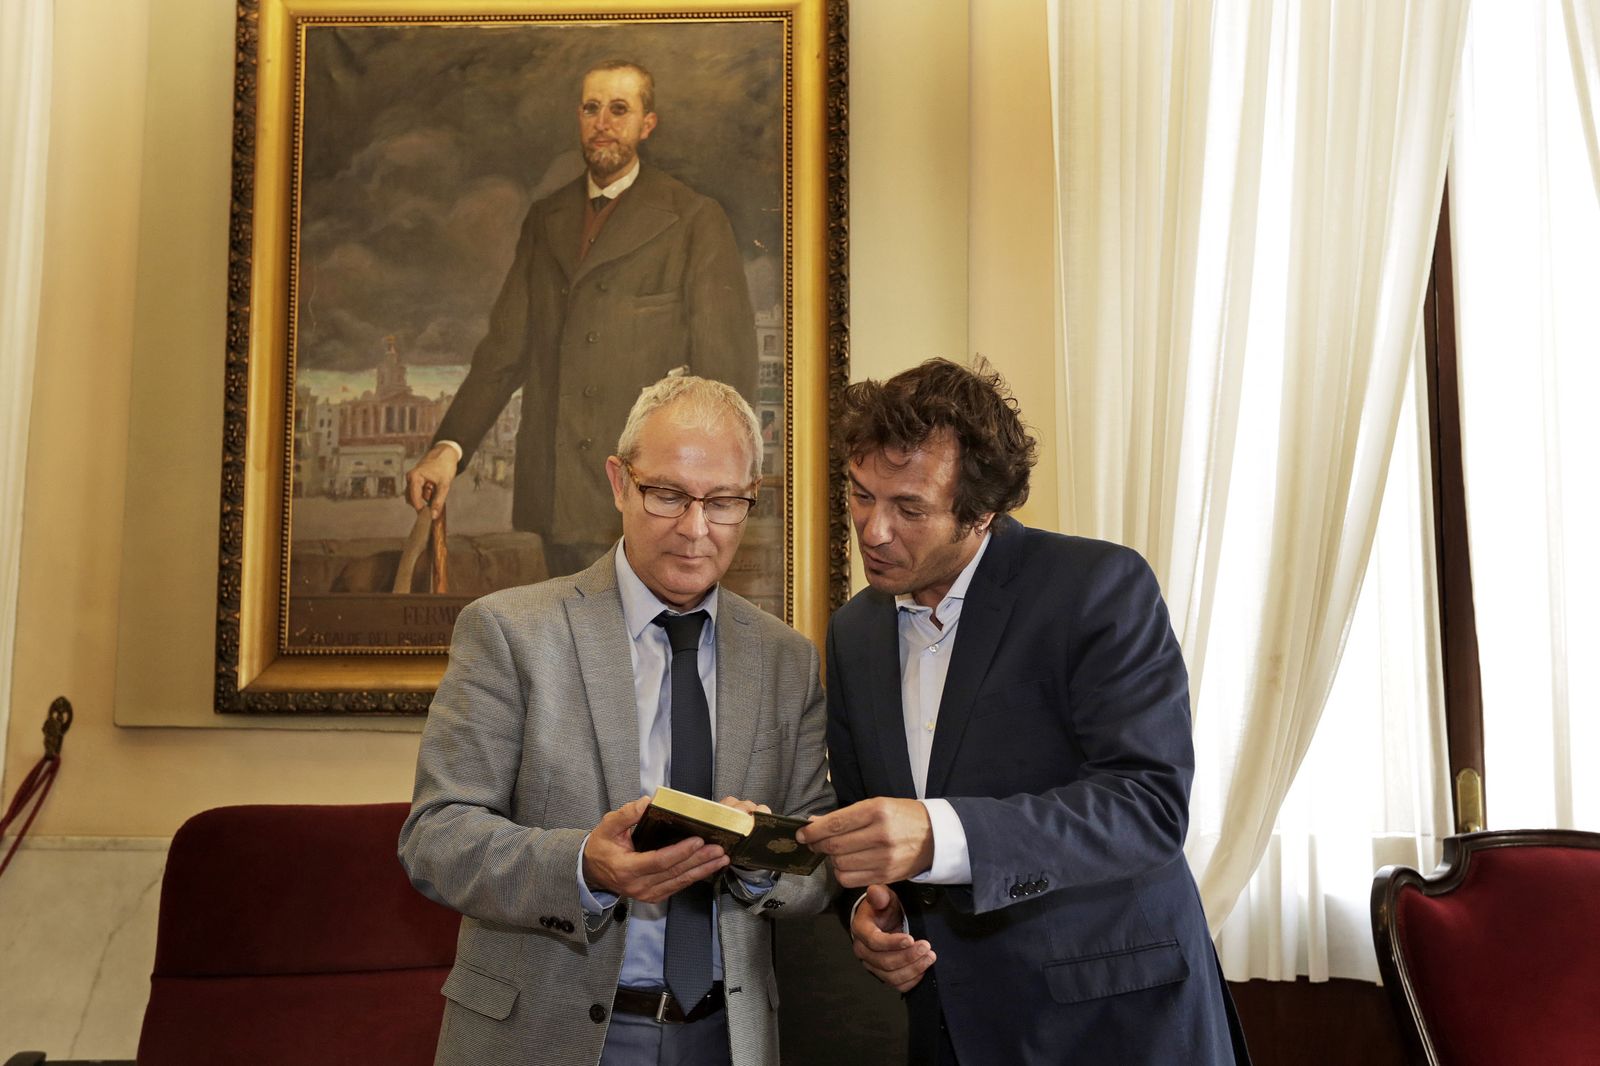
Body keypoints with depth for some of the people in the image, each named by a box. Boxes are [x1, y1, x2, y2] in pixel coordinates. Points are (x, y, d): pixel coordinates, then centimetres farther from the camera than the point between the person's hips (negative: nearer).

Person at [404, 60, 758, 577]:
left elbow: (728, 369, -3)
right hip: (556, 495, 4)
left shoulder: (694, 220, 1)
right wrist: (448, 447, -3)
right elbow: (505, 346, 10)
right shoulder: (544, 219, 16)